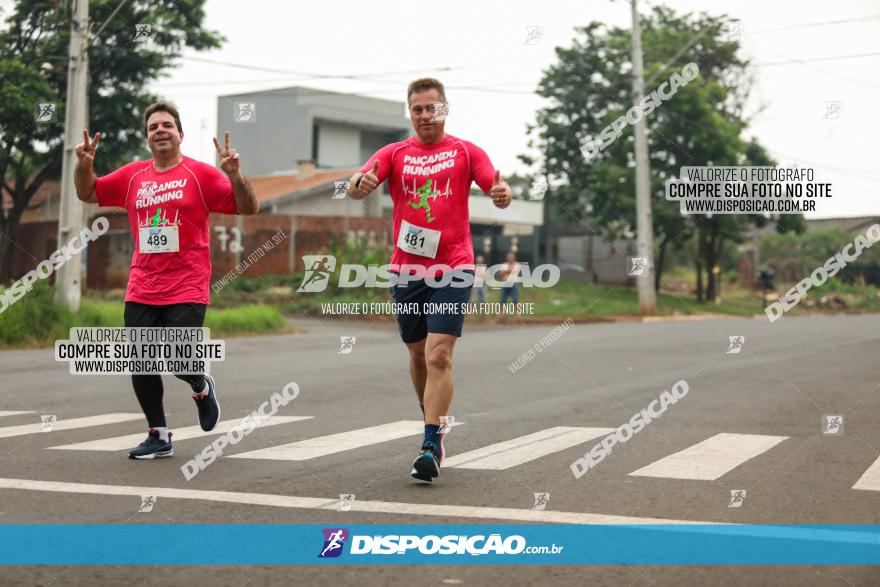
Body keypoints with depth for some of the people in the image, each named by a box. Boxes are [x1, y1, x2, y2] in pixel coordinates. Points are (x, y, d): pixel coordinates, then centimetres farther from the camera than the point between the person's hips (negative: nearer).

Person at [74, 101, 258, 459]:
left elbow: (248, 208, -4)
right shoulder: (132, 176, 10)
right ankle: (159, 436, 19)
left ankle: (202, 388, 25)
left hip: (187, 291, -4)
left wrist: (234, 174, -21)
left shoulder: (200, 174, -1)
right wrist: (84, 165, 2)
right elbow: (88, 194, 20)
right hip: (141, 291, 4)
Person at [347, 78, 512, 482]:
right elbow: (355, 189, -6)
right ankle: (435, 427, 34)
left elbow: (498, 190, -6)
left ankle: (430, 446, -14)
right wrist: (361, 182, -31)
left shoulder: (465, 152, 4)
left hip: (452, 269, -3)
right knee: (418, 354, 14)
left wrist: (502, 193, -31)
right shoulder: (394, 153, 8)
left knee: (439, 355, -14)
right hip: (407, 269, 3)